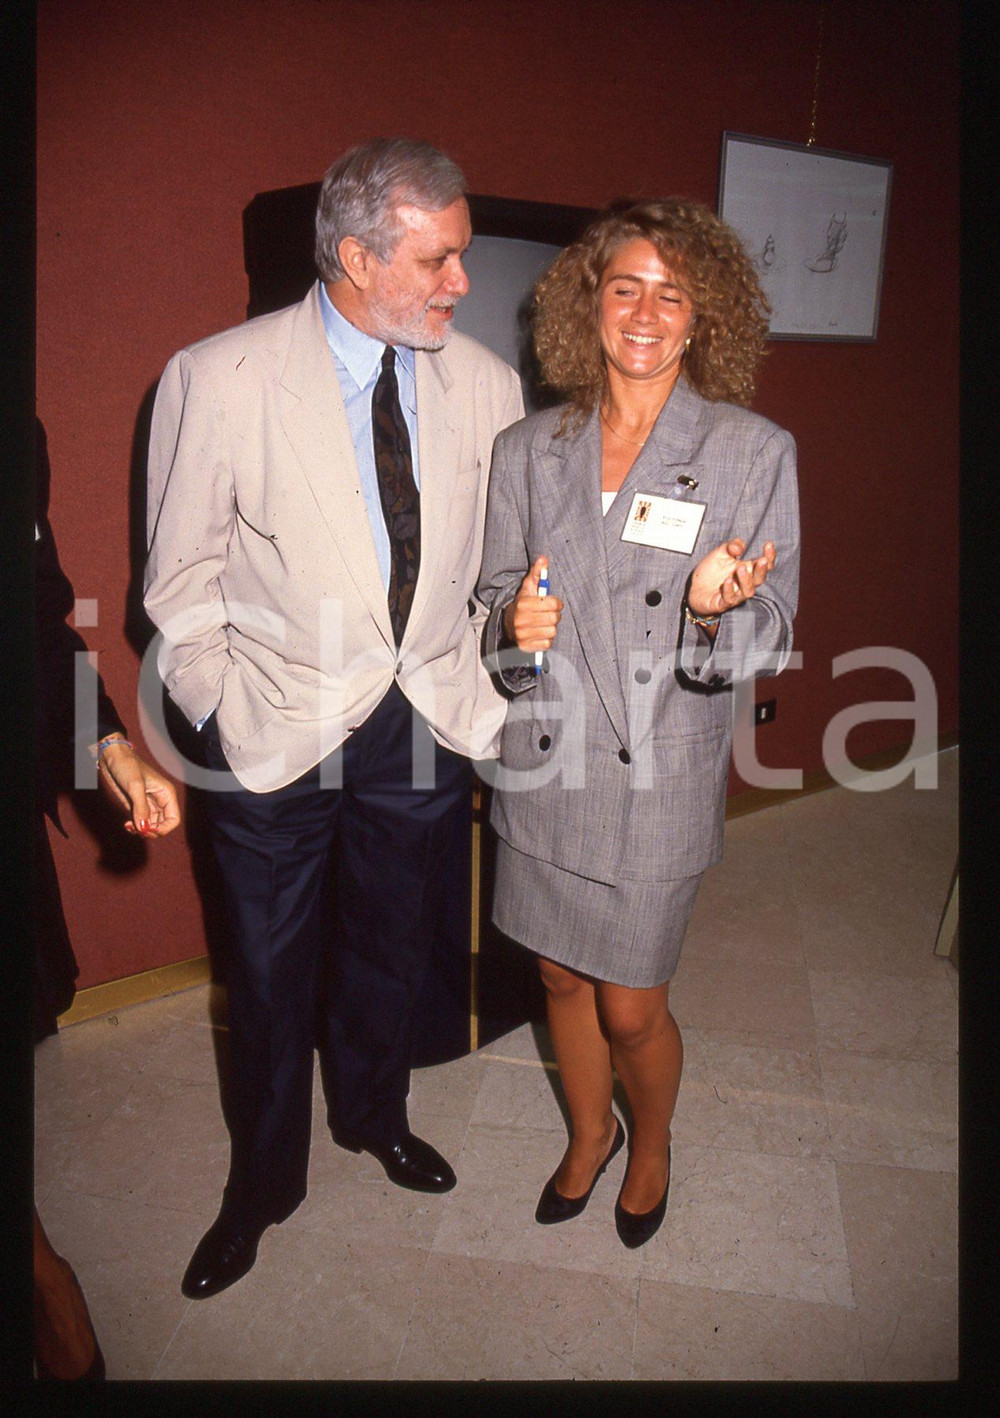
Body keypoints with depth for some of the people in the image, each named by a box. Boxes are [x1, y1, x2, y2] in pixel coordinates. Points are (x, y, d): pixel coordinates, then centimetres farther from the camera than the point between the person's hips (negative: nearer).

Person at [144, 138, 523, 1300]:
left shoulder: (487, 385, -3)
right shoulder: (218, 379, -12)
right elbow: (183, 583, -6)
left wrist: (483, 692, 0)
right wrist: (228, 722, -10)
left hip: (429, 722, 3)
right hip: (280, 729, -2)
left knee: (391, 948, 23)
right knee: (271, 971, 16)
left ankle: (373, 1113, 54)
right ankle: (262, 1181, 45)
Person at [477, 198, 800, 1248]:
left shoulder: (756, 452, -6)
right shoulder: (526, 450, 2)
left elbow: (772, 640, -4)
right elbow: (493, 600, 8)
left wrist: (717, 611, -27)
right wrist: (515, 626, -15)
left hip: (663, 774, -3)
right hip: (545, 764, 3)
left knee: (630, 1007, 8)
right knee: (562, 977, 18)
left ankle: (651, 1143, 44)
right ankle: (590, 1133, 49)